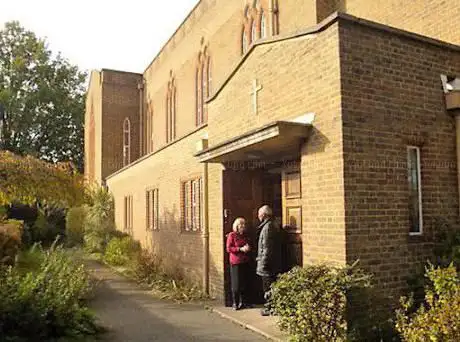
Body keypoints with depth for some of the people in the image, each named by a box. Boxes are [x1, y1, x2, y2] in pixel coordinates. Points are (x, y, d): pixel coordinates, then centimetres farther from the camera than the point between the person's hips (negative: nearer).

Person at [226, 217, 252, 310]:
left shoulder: (245, 236, 14)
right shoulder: (232, 235, -3)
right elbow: (228, 249, -9)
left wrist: (248, 248, 1)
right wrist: (241, 249, -17)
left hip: (245, 262, 5)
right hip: (236, 262, -5)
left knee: (244, 283, 4)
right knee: (236, 283, -3)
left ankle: (243, 302, 16)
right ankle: (235, 303, 8)